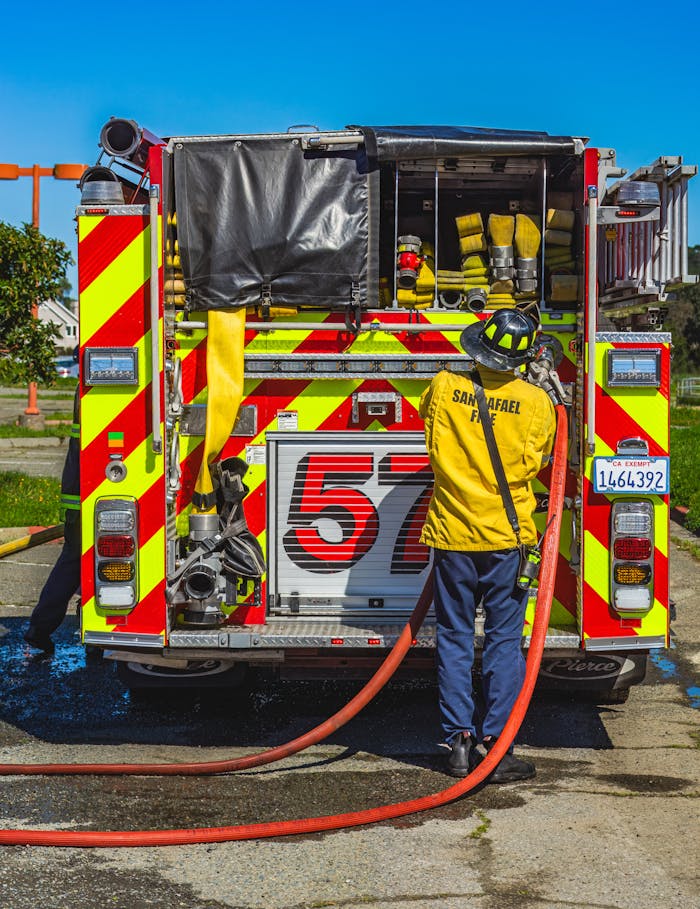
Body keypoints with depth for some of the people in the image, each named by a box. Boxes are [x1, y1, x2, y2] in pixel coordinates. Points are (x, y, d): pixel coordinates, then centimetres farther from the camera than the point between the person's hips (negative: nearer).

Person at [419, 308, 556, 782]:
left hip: (452, 534, 1)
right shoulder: (536, 401, -8)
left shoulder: (444, 387, -4)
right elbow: (535, 461, 7)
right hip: (507, 537, -1)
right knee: (504, 640, 5)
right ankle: (499, 747, 6)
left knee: (454, 638, 10)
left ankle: (459, 743, 12)